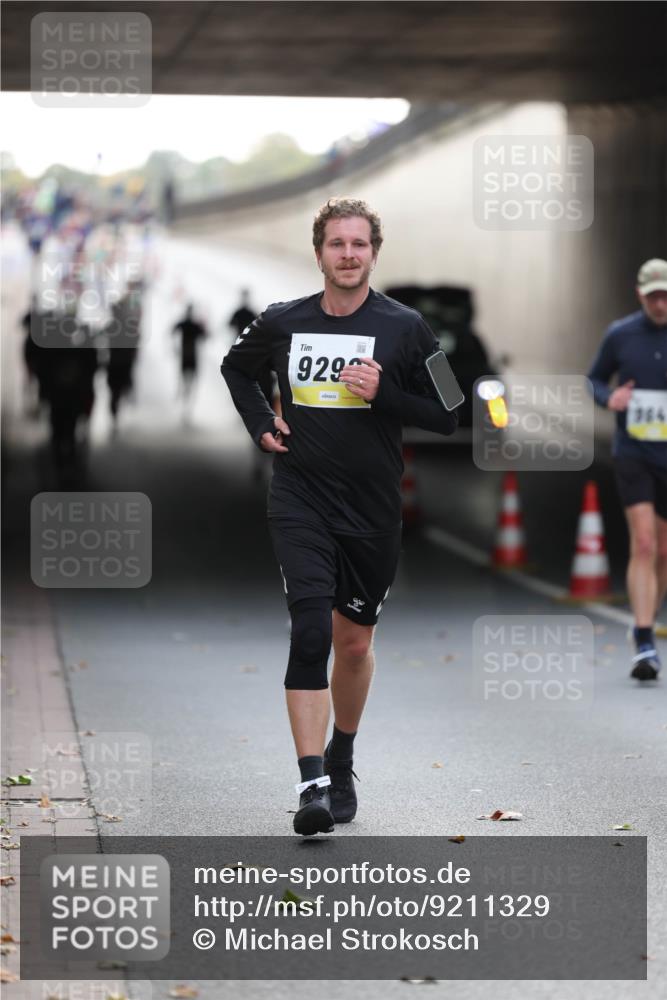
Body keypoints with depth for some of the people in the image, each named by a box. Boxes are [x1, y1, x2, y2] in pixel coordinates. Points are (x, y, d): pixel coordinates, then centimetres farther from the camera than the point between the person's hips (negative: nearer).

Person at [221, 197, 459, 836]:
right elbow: (236, 368, 23)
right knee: (310, 632, -16)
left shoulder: (404, 328, -3)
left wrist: (383, 394, -15)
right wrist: (261, 425, 9)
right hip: (300, 501, 0)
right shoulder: (282, 323, 2)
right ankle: (312, 784, -21)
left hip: (373, 510, 1)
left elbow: (445, 417, 0)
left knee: (354, 641, 13)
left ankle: (341, 761, 36)